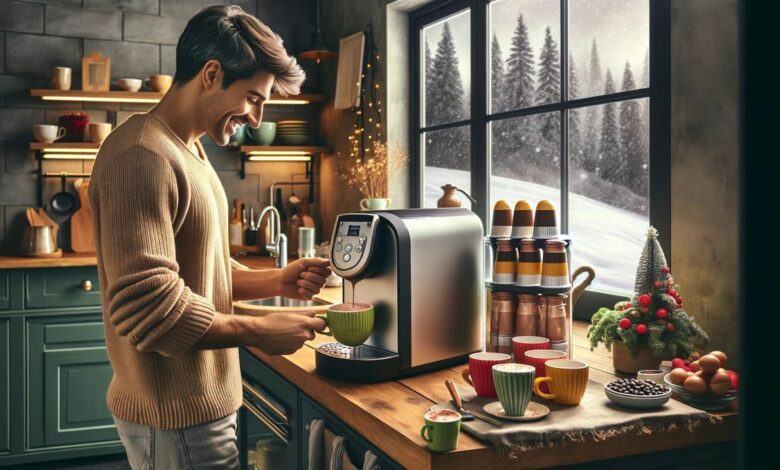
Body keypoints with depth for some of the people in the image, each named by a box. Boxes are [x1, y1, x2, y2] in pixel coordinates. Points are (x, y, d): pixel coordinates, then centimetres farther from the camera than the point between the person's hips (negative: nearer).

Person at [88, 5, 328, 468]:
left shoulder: (186, 152, 11)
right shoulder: (143, 156, -22)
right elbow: (147, 308, -28)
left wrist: (275, 282, 0)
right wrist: (260, 331, -19)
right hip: (176, 417, -10)